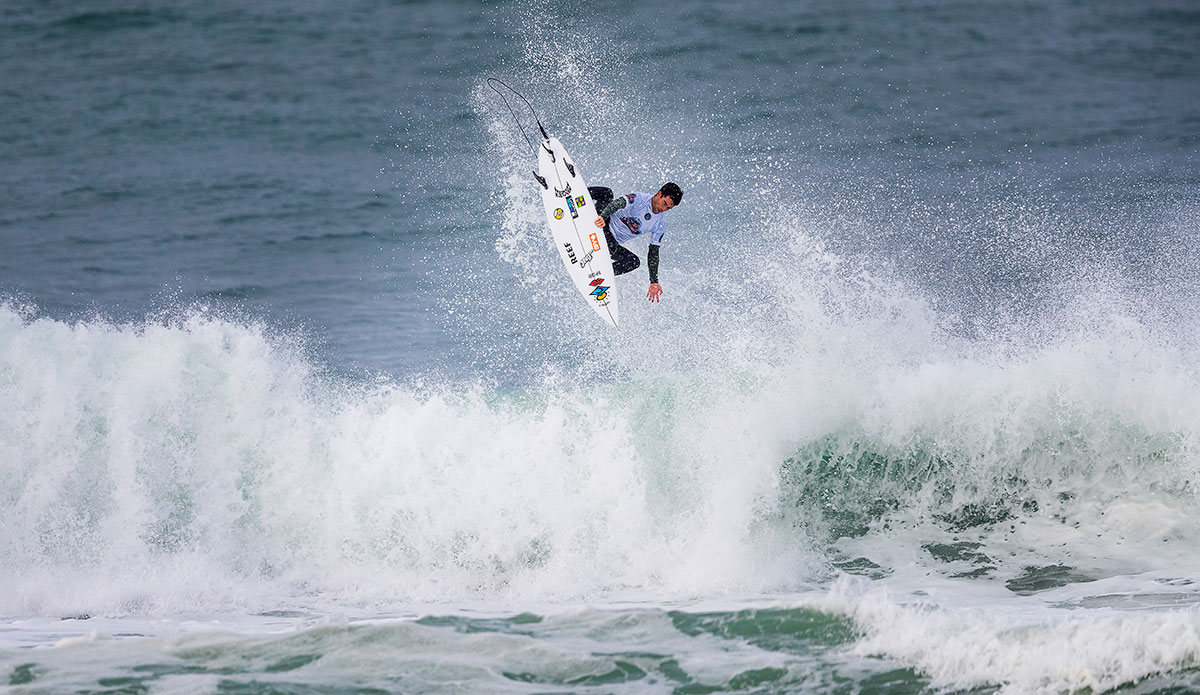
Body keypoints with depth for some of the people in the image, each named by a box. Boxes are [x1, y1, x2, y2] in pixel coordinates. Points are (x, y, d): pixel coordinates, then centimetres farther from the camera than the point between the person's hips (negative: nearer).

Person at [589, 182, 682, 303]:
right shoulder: (638, 199, -12)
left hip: (612, 244, 5)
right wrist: (603, 217, -50)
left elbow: (653, 254, 6)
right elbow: (617, 204, -28)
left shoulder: (660, 226, 3)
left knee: (634, 262, -20)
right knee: (607, 192, -25)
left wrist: (654, 282, -2)